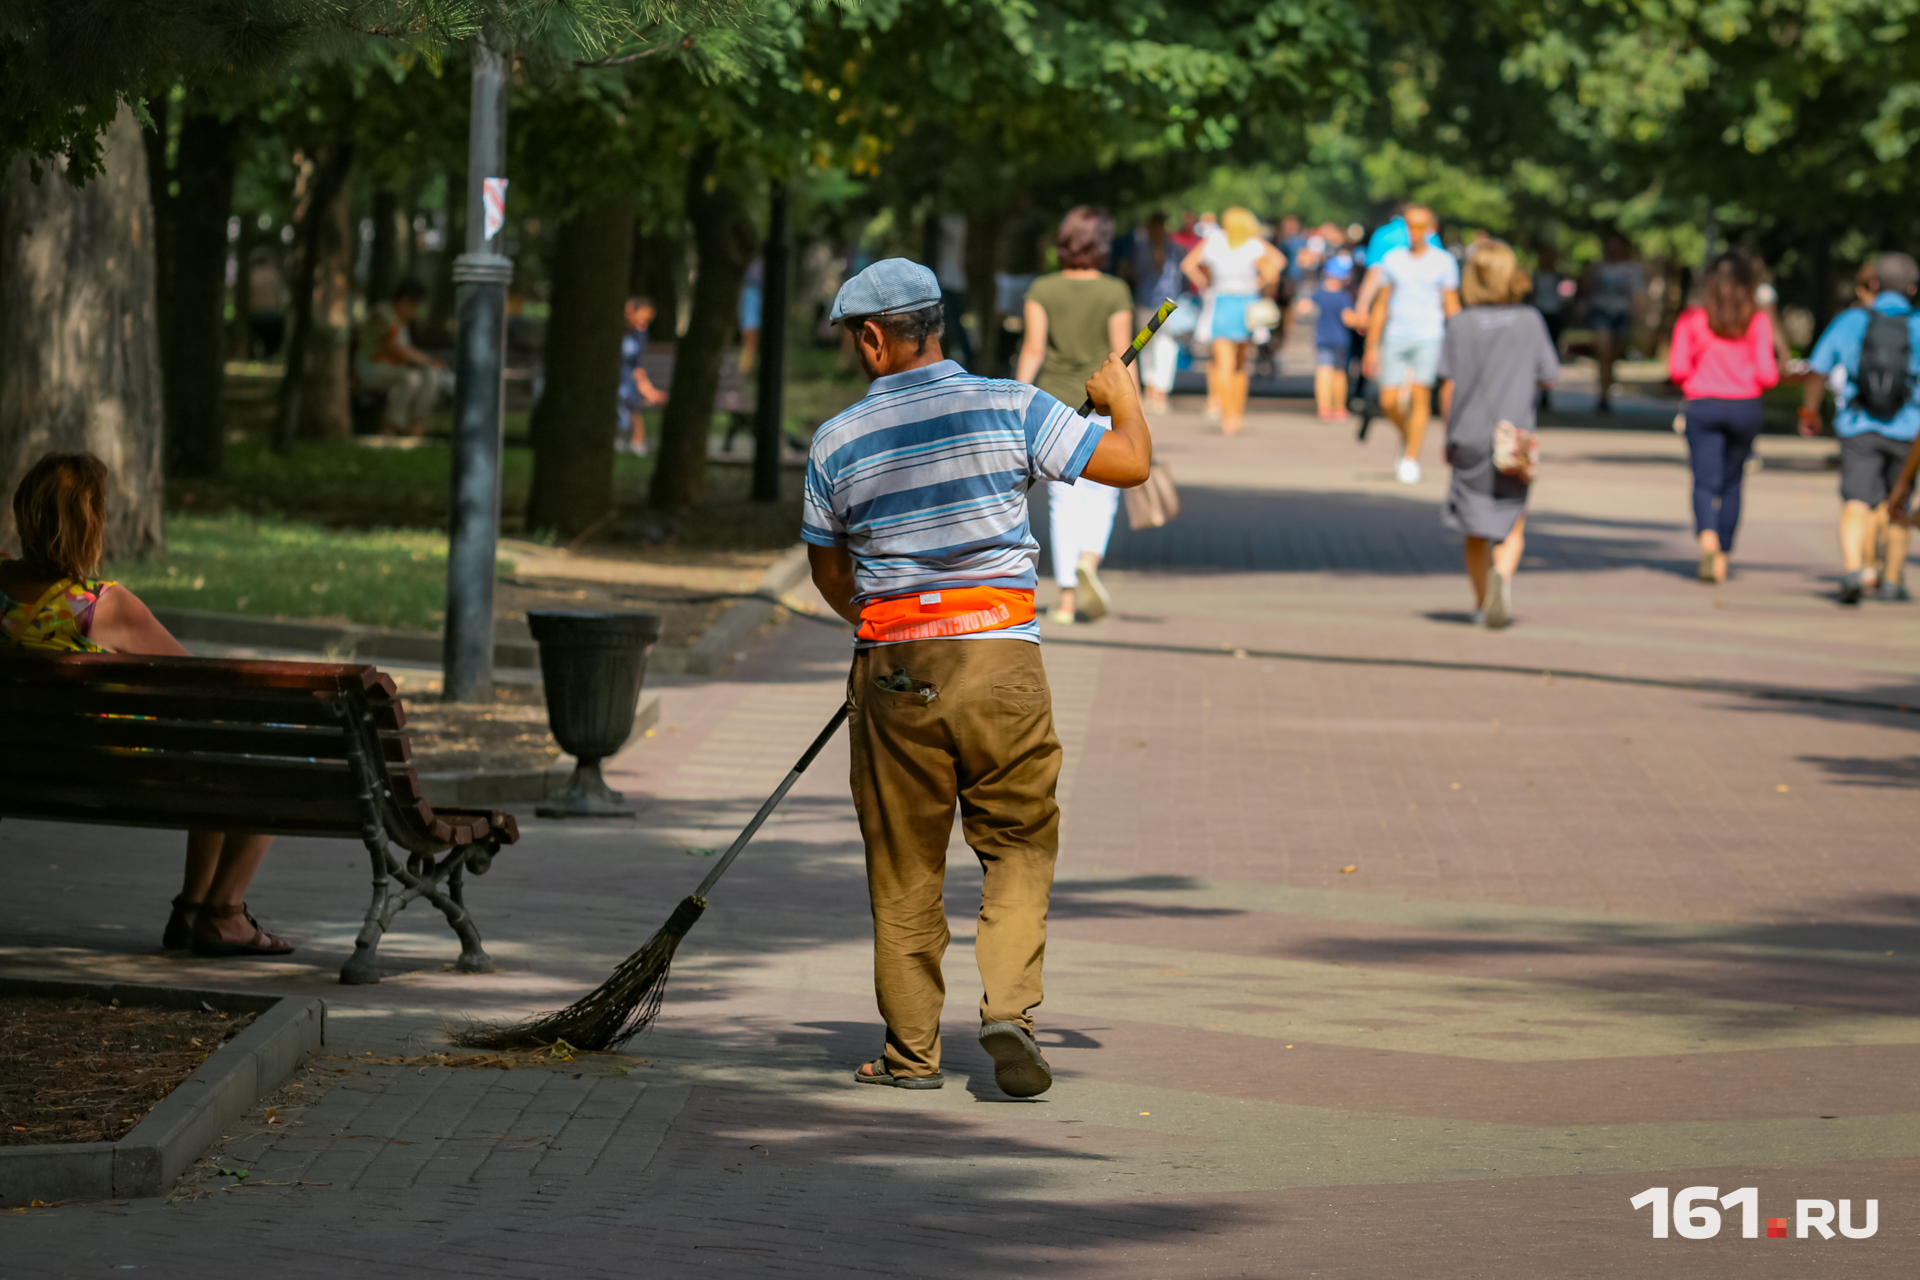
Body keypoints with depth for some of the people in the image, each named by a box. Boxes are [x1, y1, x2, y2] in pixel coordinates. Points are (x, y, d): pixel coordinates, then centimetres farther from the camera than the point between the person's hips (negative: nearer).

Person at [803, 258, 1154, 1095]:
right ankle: (1009, 1008, -8)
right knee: (1020, 844, 11)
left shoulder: (836, 443, 2)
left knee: (903, 863, 11)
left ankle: (912, 1049, 14)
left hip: (894, 671, 1)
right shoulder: (1010, 407, -3)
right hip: (1001, 653, -1)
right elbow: (1130, 463, -1)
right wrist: (1123, 396, 21)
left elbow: (829, 572, 14)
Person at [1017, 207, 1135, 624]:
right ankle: (1089, 562, -13)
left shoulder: (1042, 290, -3)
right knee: (1101, 492, 14)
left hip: (1054, 402, 1)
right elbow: (1121, 355, -8)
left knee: (1063, 499, 8)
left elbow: (1033, 349, -8)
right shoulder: (1115, 294, -7)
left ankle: (1067, 598, 4)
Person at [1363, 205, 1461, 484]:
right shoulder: (1392, 260, 9)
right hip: (1395, 339, 2)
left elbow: (1452, 306, 5)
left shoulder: (1444, 261, 3)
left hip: (1428, 338, -2)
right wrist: (1372, 348, 9)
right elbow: (1381, 306, 12)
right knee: (1389, 401, -4)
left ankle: (1411, 460, -8)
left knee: (1419, 395, -14)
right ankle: (1408, 437, 26)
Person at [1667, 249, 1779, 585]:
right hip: (1745, 407, 1)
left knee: (1706, 482, -6)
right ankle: (1722, 558, 20)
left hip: (1703, 406, -1)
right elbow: (1766, 374, -7)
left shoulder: (1691, 320, -1)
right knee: (1731, 484, 16)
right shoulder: (1757, 321, -2)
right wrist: (1774, 371, 16)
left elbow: (1677, 370, -4)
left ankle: (1708, 537, -34)